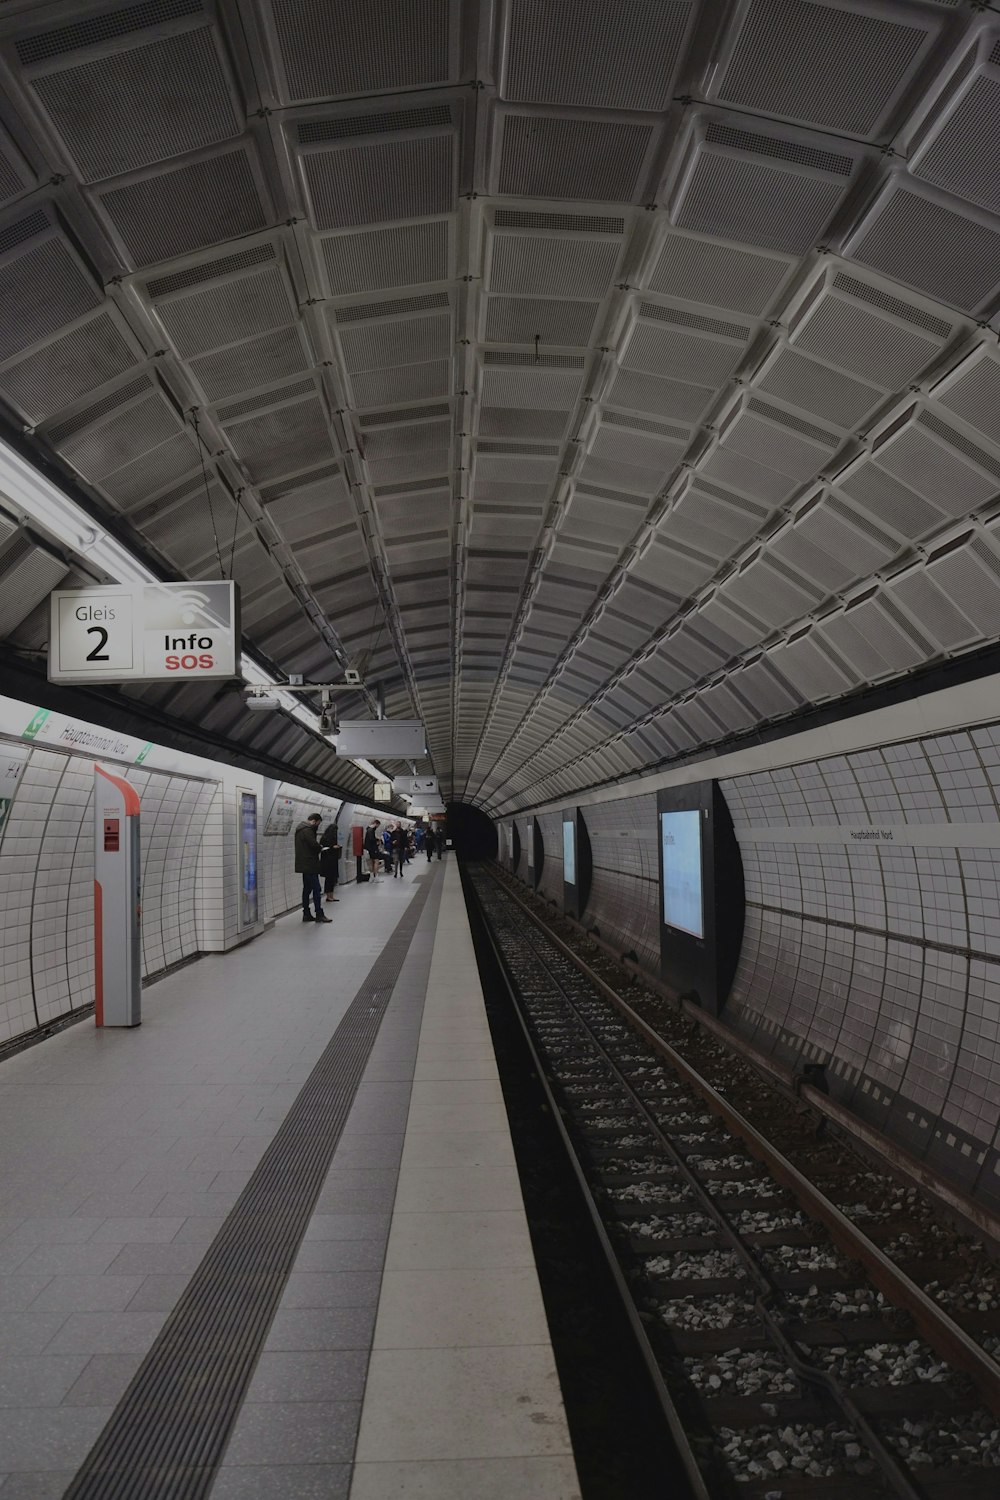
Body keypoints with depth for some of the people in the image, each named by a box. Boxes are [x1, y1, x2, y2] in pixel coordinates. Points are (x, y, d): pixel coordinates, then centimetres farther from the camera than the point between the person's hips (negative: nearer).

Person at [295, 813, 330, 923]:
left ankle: (306, 914, 15)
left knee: (307, 889, 13)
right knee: (316, 889, -6)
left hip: (304, 865, 10)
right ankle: (319, 914, -4)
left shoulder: (300, 829, 17)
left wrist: (317, 847, 2)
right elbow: (315, 845, -22)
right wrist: (319, 848, -2)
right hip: (309, 865, -10)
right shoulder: (307, 830, -16)